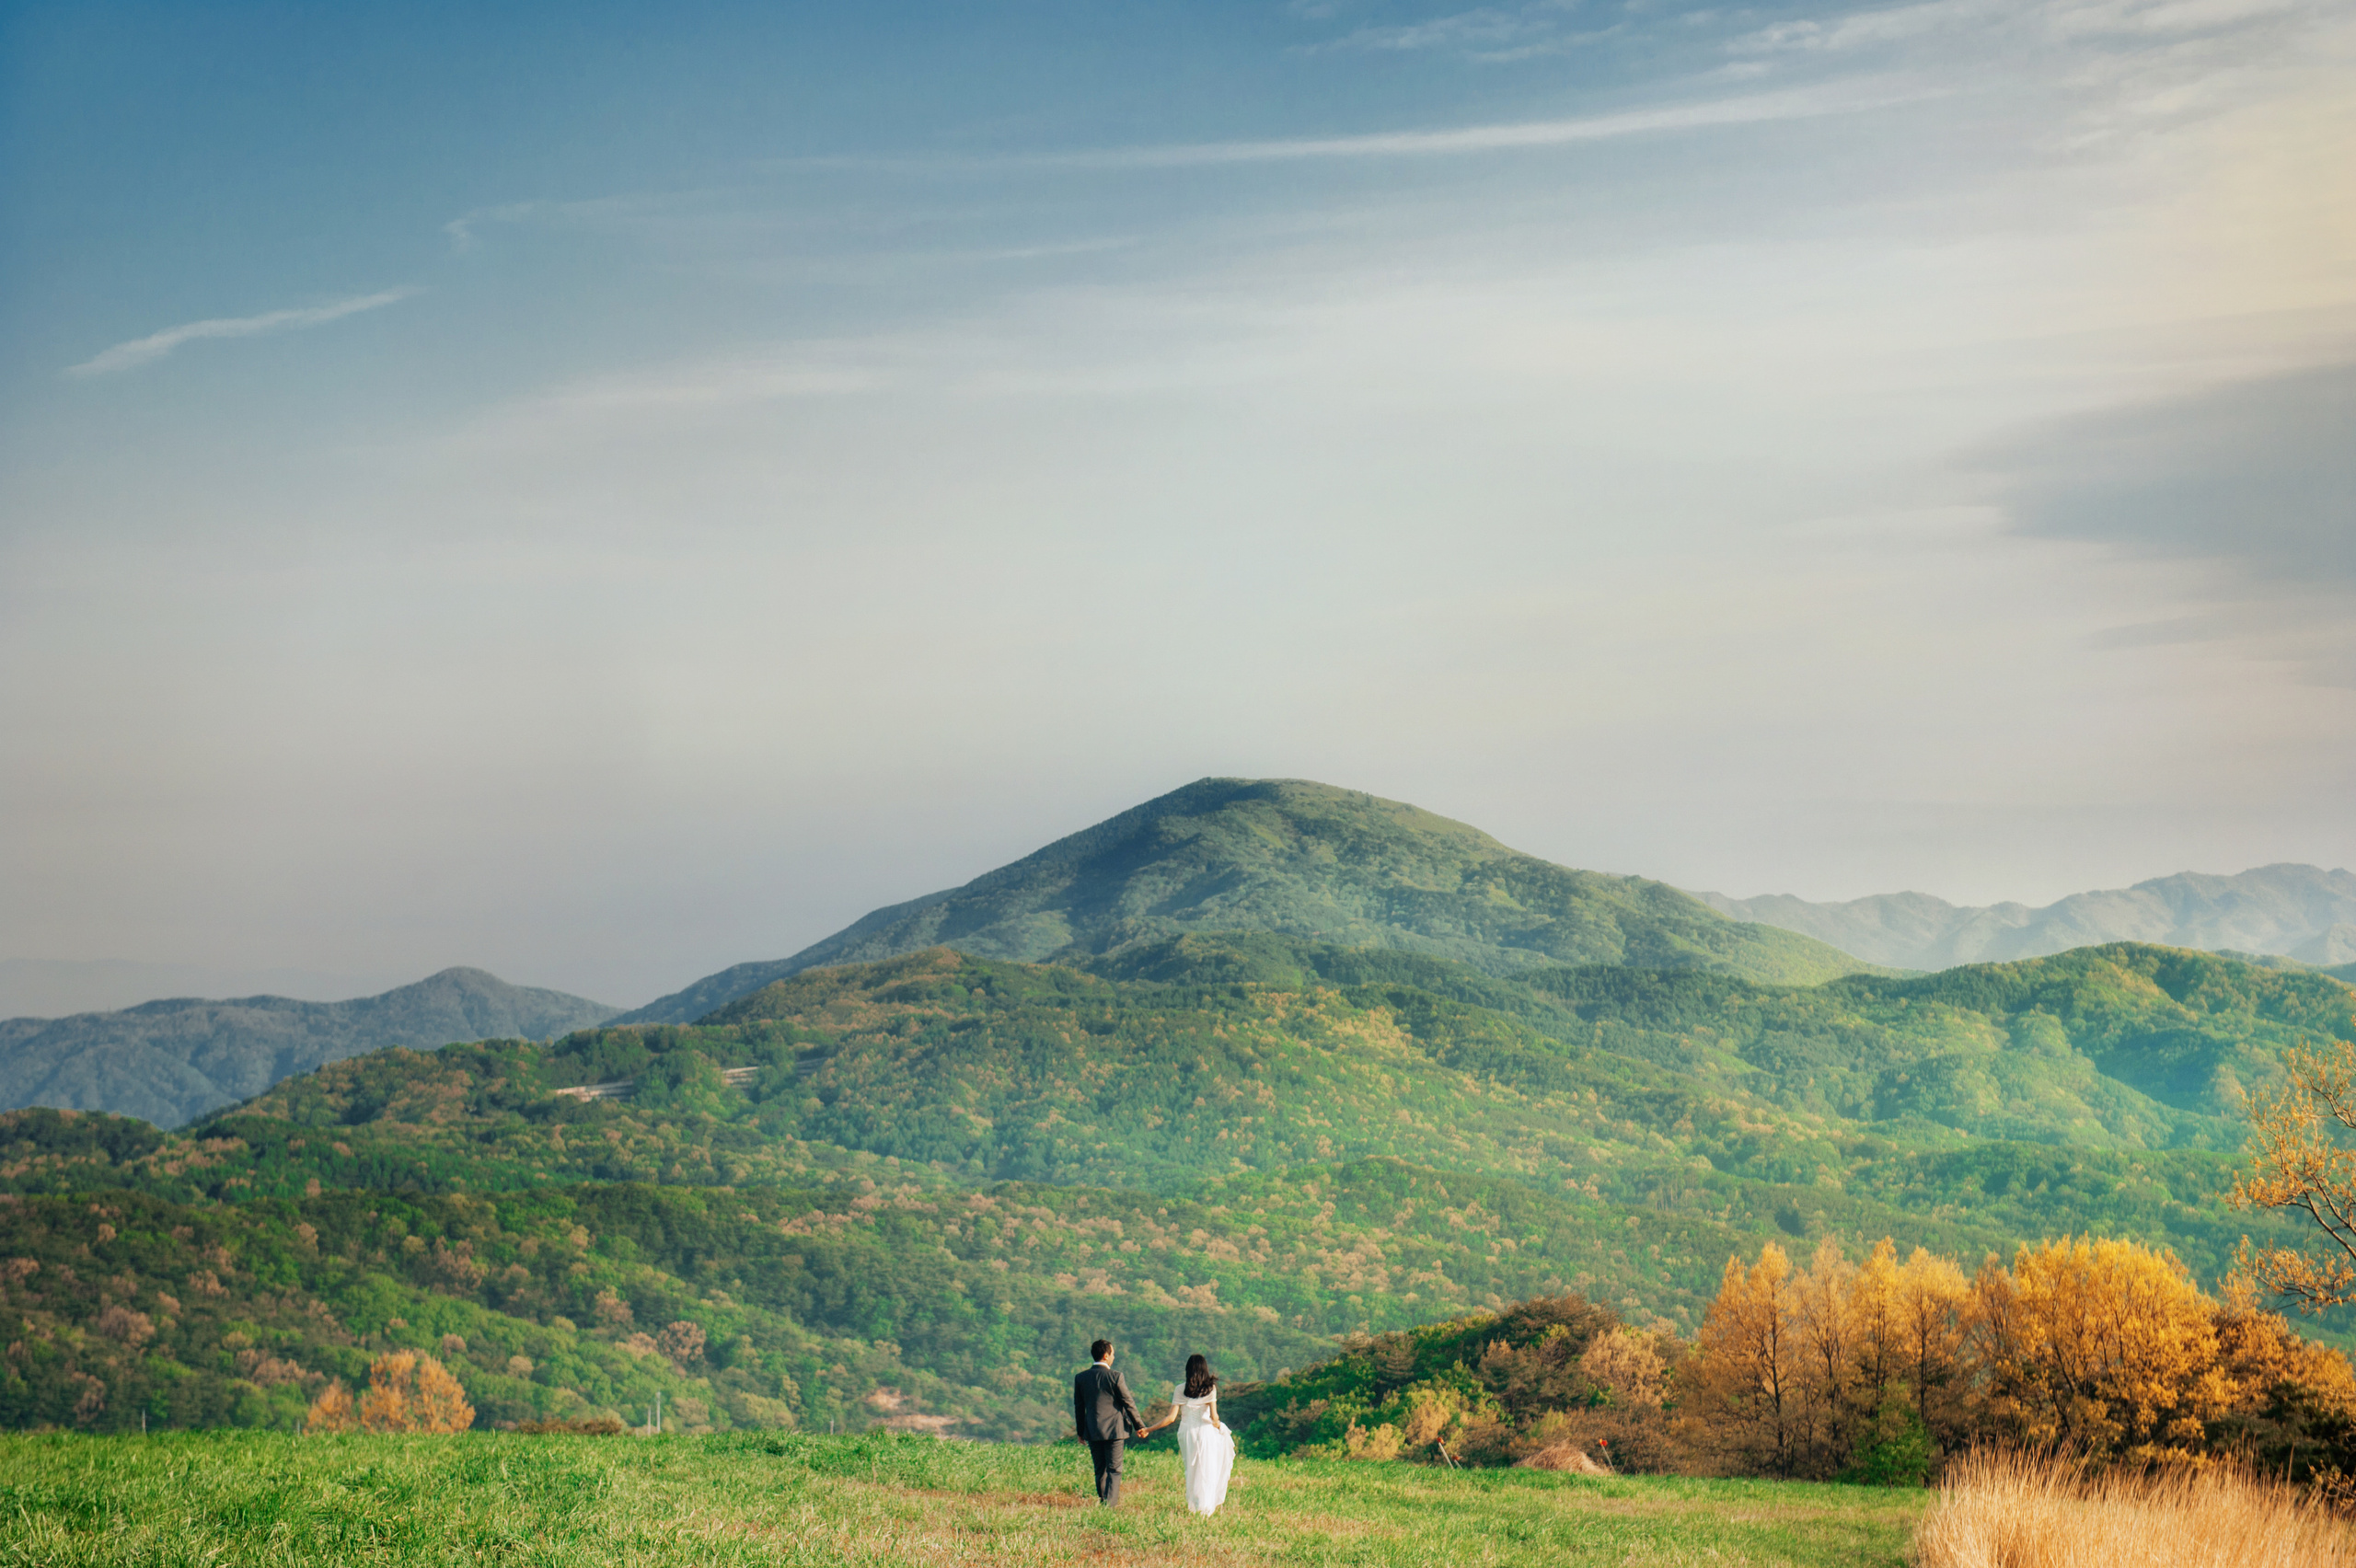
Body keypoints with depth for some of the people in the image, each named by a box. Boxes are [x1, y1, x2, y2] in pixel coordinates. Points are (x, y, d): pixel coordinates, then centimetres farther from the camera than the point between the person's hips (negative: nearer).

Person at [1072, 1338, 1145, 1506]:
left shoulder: (1080, 1378, 2)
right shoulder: (1115, 1376, -10)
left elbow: (1078, 1407, 9)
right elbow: (1128, 1403, -6)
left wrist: (1080, 1431, 19)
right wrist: (1139, 1426, 4)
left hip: (1092, 1432, 4)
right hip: (1114, 1429, -4)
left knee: (1100, 1470, 14)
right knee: (1114, 1469, 0)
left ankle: (1102, 1502, 18)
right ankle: (1109, 1502, -12)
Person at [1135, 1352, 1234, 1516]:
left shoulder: (1180, 1389, -1)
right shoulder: (1210, 1388, -4)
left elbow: (1172, 1418, -5)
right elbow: (1214, 1416, -10)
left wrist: (1149, 1430, 0)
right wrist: (1216, 1425, 13)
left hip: (1186, 1431, 2)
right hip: (1205, 1431, -2)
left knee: (1191, 1470, 16)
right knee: (1206, 1470, 8)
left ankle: (1193, 1504, 18)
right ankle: (1205, 1506, 7)